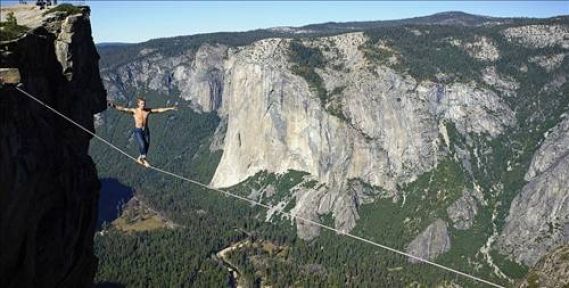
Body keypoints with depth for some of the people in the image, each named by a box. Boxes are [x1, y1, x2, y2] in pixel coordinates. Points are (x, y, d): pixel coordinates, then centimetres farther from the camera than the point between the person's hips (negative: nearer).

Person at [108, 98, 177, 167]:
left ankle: (140, 158, 23)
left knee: (146, 145, 1)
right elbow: (123, 109, -14)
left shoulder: (148, 110, 3)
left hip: (146, 131, 4)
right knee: (142, 144, -20)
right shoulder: (134, 111, -5)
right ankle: (144, 159, -4)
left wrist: (170, 108, 6)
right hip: (138, 131, -4)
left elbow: (159, 110, 6)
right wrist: (114, 106, -28)